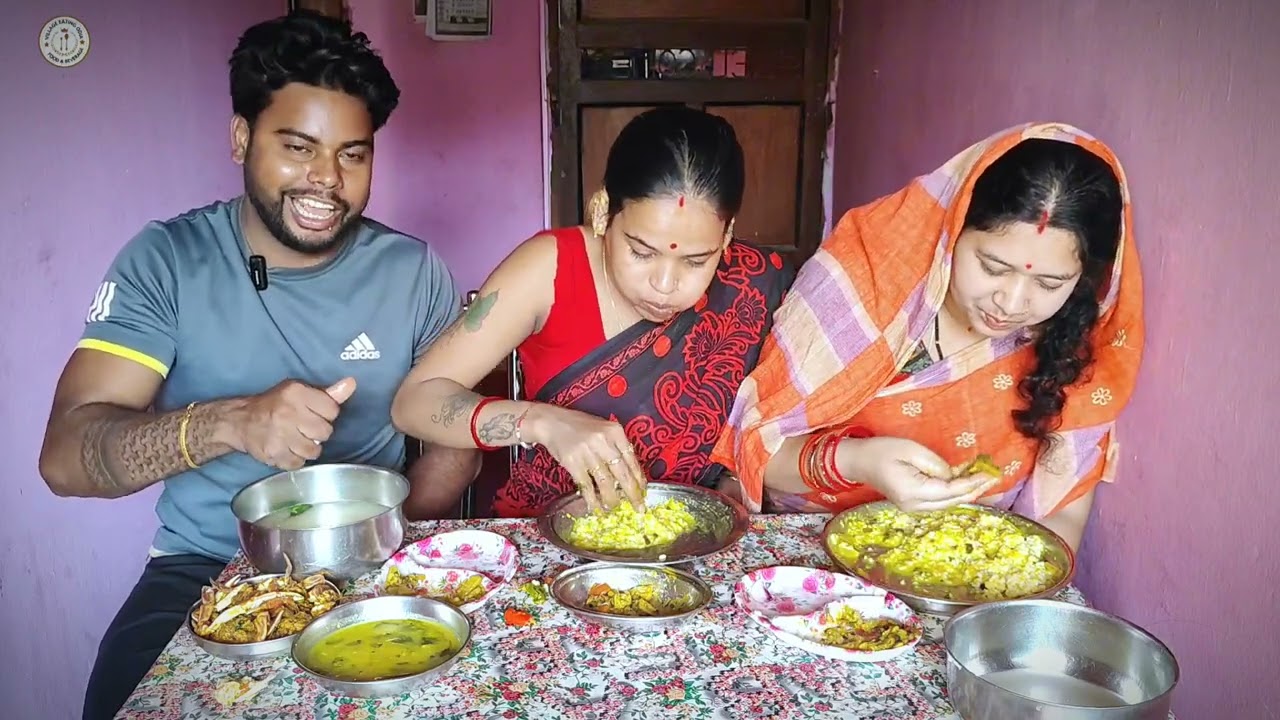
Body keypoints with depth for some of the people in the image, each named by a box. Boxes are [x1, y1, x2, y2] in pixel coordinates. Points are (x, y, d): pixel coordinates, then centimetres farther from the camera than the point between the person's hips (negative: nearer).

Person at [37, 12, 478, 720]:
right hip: (203, 567, 0)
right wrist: (228, 423, -32)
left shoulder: (414, 272, -1)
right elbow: (64, 457, -13)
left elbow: (453, 440, 3)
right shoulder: (167, 261, -5)